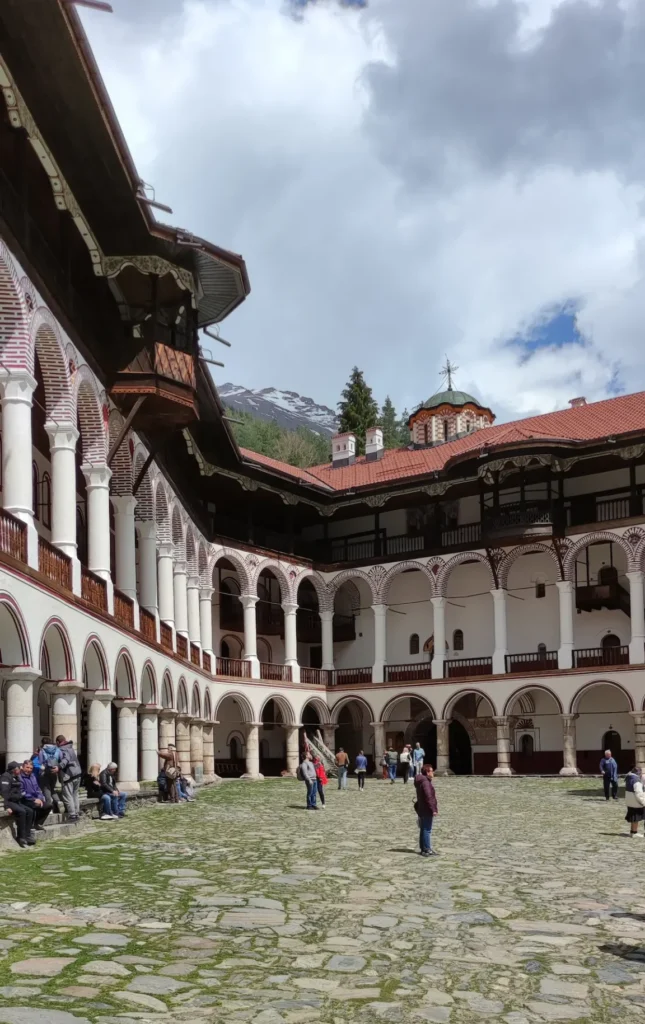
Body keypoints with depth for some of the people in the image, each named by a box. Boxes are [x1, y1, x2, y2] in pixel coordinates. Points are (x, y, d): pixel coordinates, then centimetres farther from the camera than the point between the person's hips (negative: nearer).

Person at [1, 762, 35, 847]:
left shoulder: (16, 778, 16)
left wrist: (20, 803, 13)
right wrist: (7, 807, -30)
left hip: (16, 802, 9)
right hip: (8, 802, -9)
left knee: (30, 811, -7)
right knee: (21, 812, -29)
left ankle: (27, 836, -8)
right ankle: (21, 837, -23)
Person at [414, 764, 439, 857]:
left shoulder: (421, 781, 15)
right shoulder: (425, 782, -18)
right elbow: (428, 797, -25)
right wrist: (433, 809, -23)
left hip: (422, 810, 10)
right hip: (427, 811, -10)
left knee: (424, 830, 15)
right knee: (427, 830, -8)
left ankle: (423, 849, 23)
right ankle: (427, 850, -7)